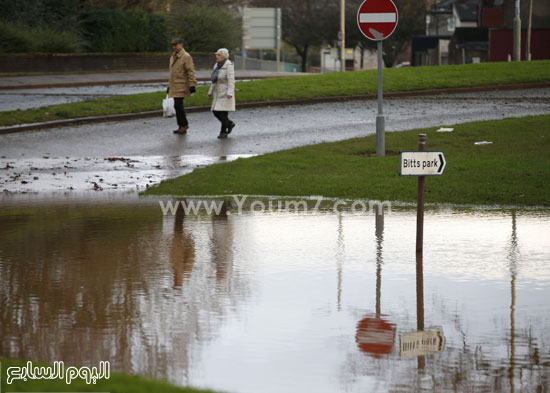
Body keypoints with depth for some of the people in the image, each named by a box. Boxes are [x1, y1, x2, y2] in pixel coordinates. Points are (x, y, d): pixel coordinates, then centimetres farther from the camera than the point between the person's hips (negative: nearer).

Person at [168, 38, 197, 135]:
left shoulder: (186, 57, -9)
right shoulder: (173, 57, 17)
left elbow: (191, 72, -13)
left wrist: (192, 85, -19)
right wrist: (169, 86, 25)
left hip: (181, 86, -8)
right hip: (174, 86, 9)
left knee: (178, 105, -14)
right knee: (178, 106, 9)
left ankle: (183, 125, -5)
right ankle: (183, 125, 16)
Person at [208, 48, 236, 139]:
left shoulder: (228, 65, -15)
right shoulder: (217, 65, 10)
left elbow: (231, 80, -21)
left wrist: (230, 93, -30)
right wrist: (211, 92, 17)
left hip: (226, 93, -8)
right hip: (218, 93, 8)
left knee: (223, 112, -8)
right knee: (215, 111, 6)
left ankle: (223, 132, 1)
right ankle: (229, 124, 24)